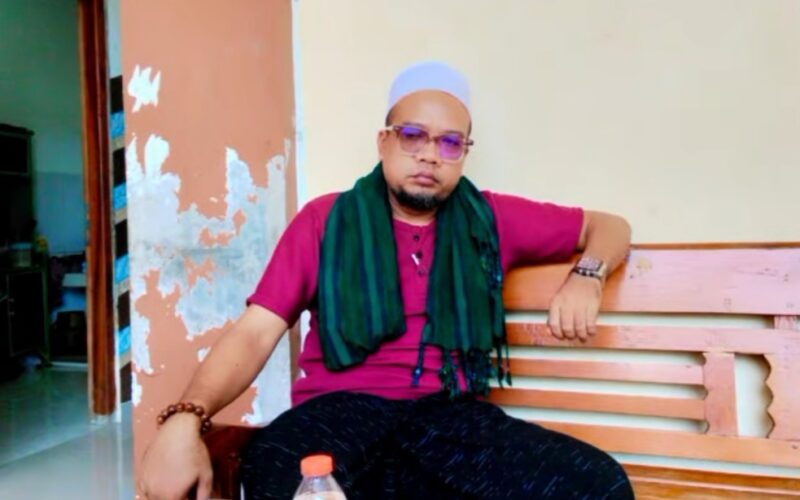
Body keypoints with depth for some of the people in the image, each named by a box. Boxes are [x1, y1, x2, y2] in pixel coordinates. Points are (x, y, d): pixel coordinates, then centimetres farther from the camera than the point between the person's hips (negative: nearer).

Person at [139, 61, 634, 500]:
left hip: (451, 415, 3)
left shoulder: (492, 220, 14)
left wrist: (586, 275, 1)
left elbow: (608, 226, 25)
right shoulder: (326, 220, 9)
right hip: (342, 409, -2)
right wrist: (185, 420, -15)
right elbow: (254, 333, 3)